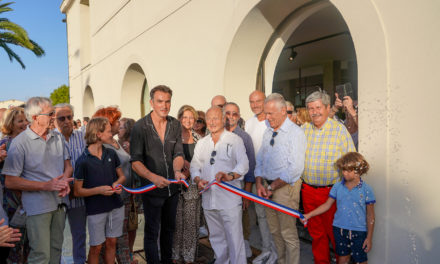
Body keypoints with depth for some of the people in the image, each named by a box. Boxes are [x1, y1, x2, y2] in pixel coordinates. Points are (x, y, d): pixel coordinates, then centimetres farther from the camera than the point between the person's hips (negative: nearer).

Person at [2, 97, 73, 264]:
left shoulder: (57, 138, 7)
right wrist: (46, 185, -20)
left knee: (56, 249, 16)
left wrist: (65, 180, -9)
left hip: (59, 203, 6)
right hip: (38, 207, -6)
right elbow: (10, 181, -13)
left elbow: (67, 164, 13)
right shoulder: (20, 143, -12)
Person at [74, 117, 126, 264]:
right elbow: (77, 191, -8)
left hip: (115, 206, 4)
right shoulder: (83, 161, -12)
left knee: (111, 242, 14)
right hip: (96, 210, -4)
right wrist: (99, 190, -22)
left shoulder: (111, 154, 1)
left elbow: (122, 176, 12)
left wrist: (118, 183, -10)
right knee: (96, 247, 8)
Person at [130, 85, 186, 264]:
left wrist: (177, 170, -25)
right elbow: (136, 161, -15)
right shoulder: (140, 126, -12)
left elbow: (178, 153, -4)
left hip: (172, 187, 5)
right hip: (151, 189, -4)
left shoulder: (175, 125, 1)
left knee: (169, 228, 21)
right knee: (152, 231, 8)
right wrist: (153, 177, -31)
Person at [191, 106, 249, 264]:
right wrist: (198, 179, -10)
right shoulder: (201, 143, 14)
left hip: (229, 199, -5)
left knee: (234, 239, -3)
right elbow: (195, 165, 11)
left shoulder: (235, 140, -3)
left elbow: (243, 164, -16)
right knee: (216, 237, 19)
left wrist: (230, 175, -35)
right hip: (208, 198, 5)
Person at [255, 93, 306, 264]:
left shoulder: (295, 133, -11)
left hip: (286, 187, -7)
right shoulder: (268, 132, 11)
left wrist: (272, 187, -14)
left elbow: (295, 168, -17)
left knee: (288, 233, 1)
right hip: (268, 187, 7)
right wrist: (259, 184, -1)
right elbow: (259, 160, 14)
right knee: (274, 230, 16)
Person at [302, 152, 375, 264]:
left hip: (358, 231, -3)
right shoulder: (337, 187, -1)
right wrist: (309, 215, -1)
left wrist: (369, 237, -3)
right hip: (340, 229, 3)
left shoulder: (366, 190, -8)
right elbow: (327, 205, 5)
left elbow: (370, 216, -3)